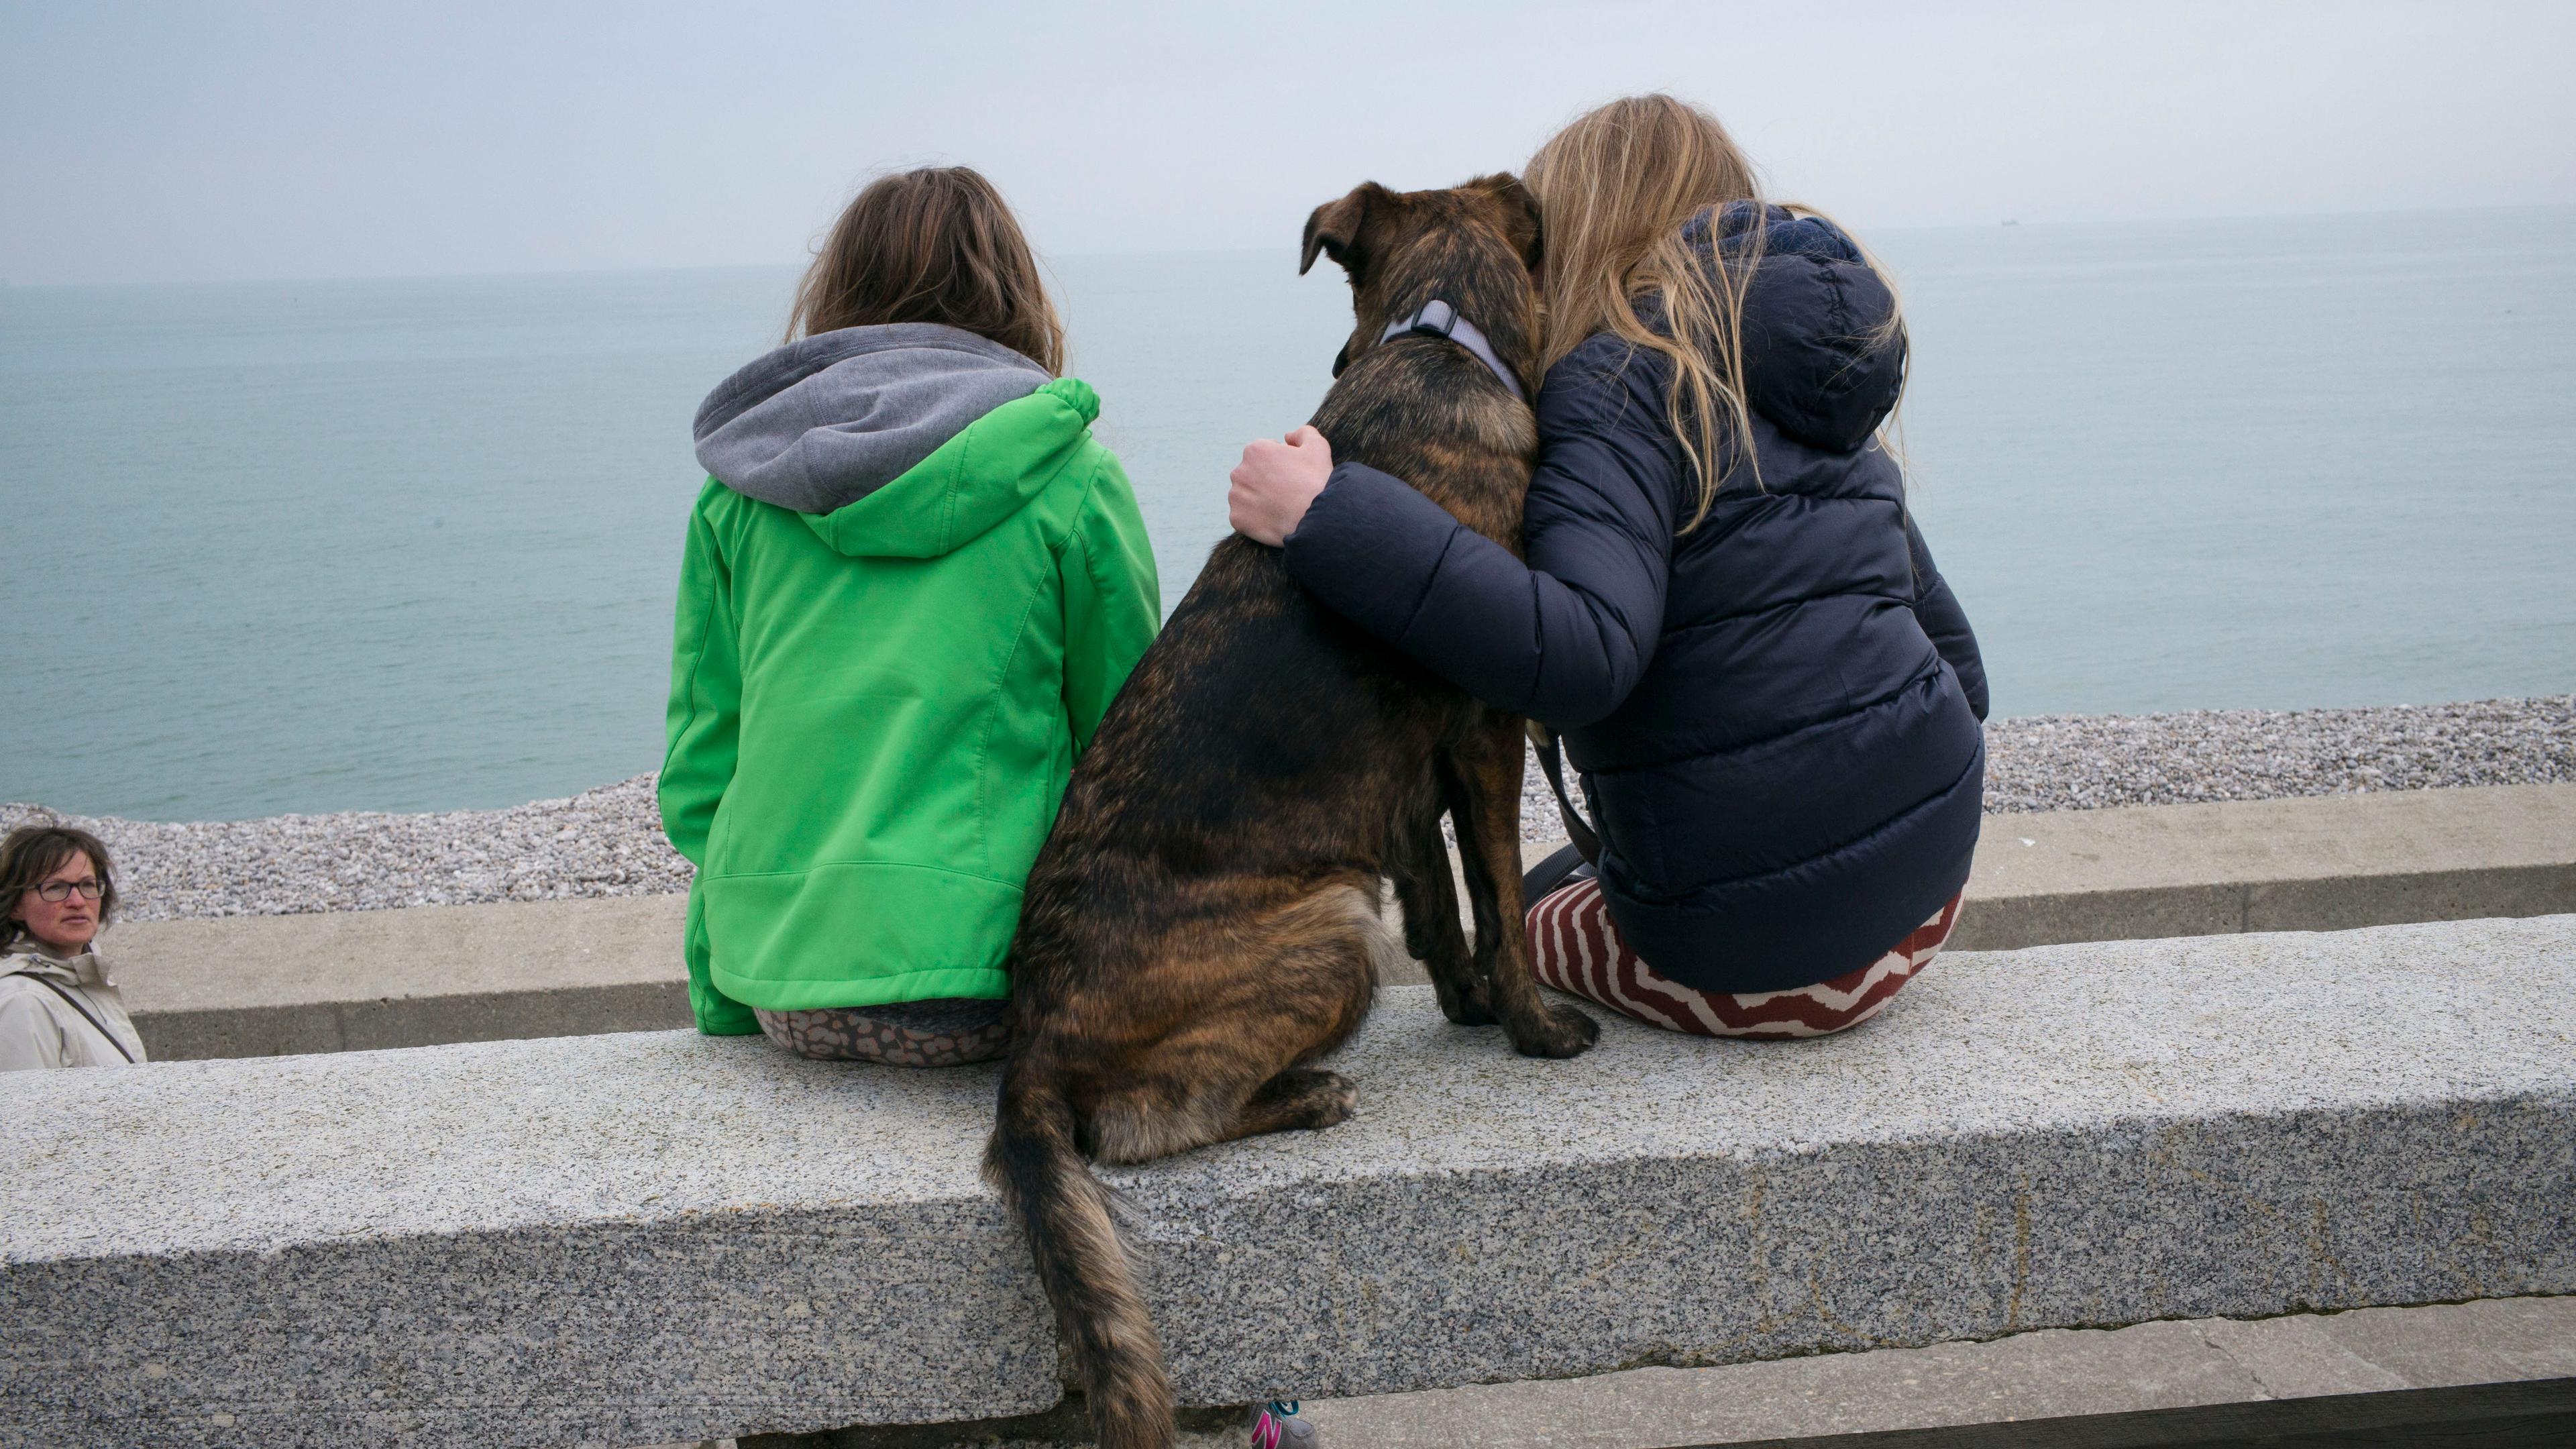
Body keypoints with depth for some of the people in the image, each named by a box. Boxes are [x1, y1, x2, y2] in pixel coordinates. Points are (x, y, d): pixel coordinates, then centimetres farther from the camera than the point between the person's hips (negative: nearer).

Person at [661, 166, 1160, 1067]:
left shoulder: (738, 487, 9)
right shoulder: (1071, 475, 0)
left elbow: (697, 764, 11)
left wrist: (727, 995, 19)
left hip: (774, 975, 5)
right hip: (970, 973, -5)